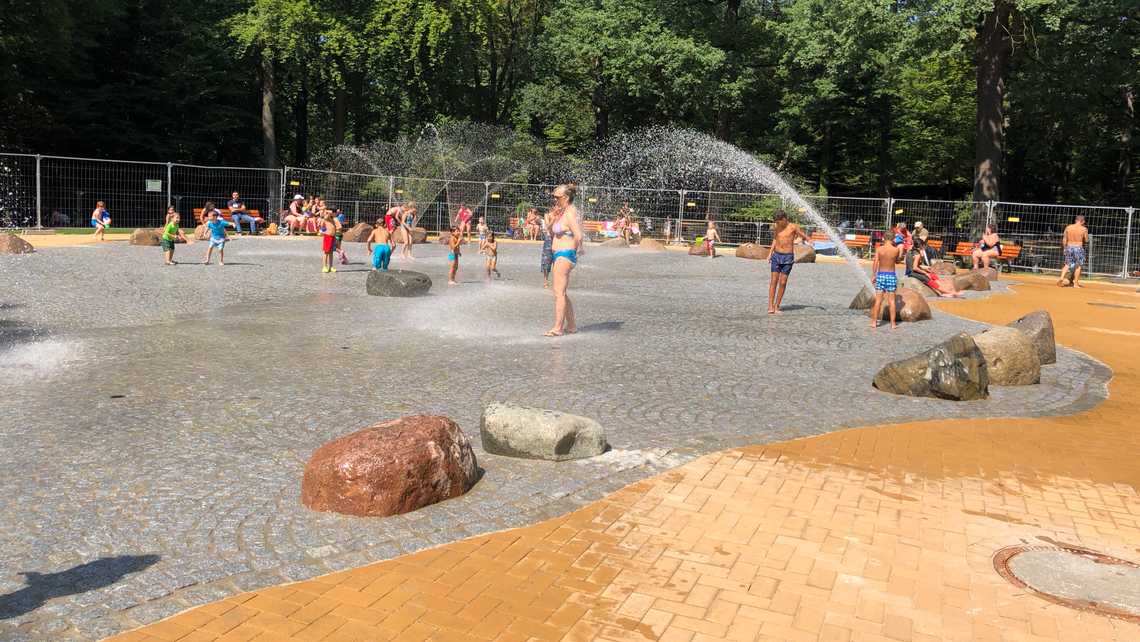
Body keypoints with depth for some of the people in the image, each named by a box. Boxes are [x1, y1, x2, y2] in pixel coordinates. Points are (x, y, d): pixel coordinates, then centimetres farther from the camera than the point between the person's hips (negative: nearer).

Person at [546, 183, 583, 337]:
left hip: (565, 255, -11)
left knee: (559, 292, -9)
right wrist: (554, 217, 3)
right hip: (559, 255, 11)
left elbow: (578, 236, -25)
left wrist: (577, 249, -8)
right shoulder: (562, 212, 14)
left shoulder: (570, 214, -15)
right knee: (561, 293, 15)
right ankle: (571, 325, 23)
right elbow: (551, 231, 18)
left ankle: (558, 327, -6)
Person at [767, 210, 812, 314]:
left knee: (783, 282, -2)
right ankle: (770, 306, -8)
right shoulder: (777, 227, 6)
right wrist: (770, 254, 17)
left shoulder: (793, 227, -6)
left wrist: (809, 240, -24)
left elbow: (804, 236, -1)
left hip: (788, 257, -3)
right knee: (774, 281, -5)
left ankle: (776, 306, 6)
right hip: (776, 256, 3)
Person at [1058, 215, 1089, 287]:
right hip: (1078, 248, -3)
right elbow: (1086, 240, 3)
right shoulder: (1084, 229, -7)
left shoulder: (1068, 228, 1)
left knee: (1067, 264, 13)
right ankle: (1076, 283, 10)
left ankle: (1061, 278, -6)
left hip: (1069, 247, 3)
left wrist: (1064, 248, 13)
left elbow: (1064, 239, 4)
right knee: (1078, 266, 8)